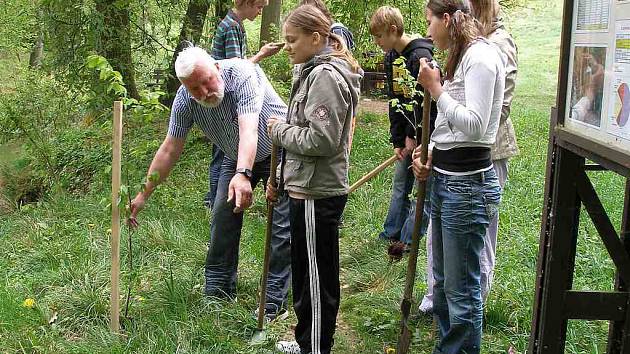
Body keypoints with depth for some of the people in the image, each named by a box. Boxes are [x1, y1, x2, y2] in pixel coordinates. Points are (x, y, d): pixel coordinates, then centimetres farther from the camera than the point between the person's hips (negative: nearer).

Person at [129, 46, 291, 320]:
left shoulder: (242, 74, -35)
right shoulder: (184, 100, -19)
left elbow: (248, 129, -47)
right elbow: (170, 150, -11)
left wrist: (243, 174, -63)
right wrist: (143, 195, -11)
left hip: (278, 149, -5)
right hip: (236, 157, 5)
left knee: (282, 225, -11)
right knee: (223, 217, 3)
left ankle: (274, 302, -2)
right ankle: (218, 294, 18)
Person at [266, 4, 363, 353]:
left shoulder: (326, 76, -17)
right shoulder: (315, 72, 14)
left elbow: (321, 139, -24)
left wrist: (279, 130, -10)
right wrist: (281, 178, 21)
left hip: (316, 194, -10)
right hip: (309, 188, 10)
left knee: (316, 276, 1)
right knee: (306, 272, 20)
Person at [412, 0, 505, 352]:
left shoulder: (480, 56, -14)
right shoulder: (461, 57, 15)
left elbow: (474, 125, -23)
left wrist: (436, 88, -16)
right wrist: (428, 153, 4)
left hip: (468, 184, -10)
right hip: (445, 178, 10)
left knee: (462, 289, 0)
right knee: (443, 280, 20)